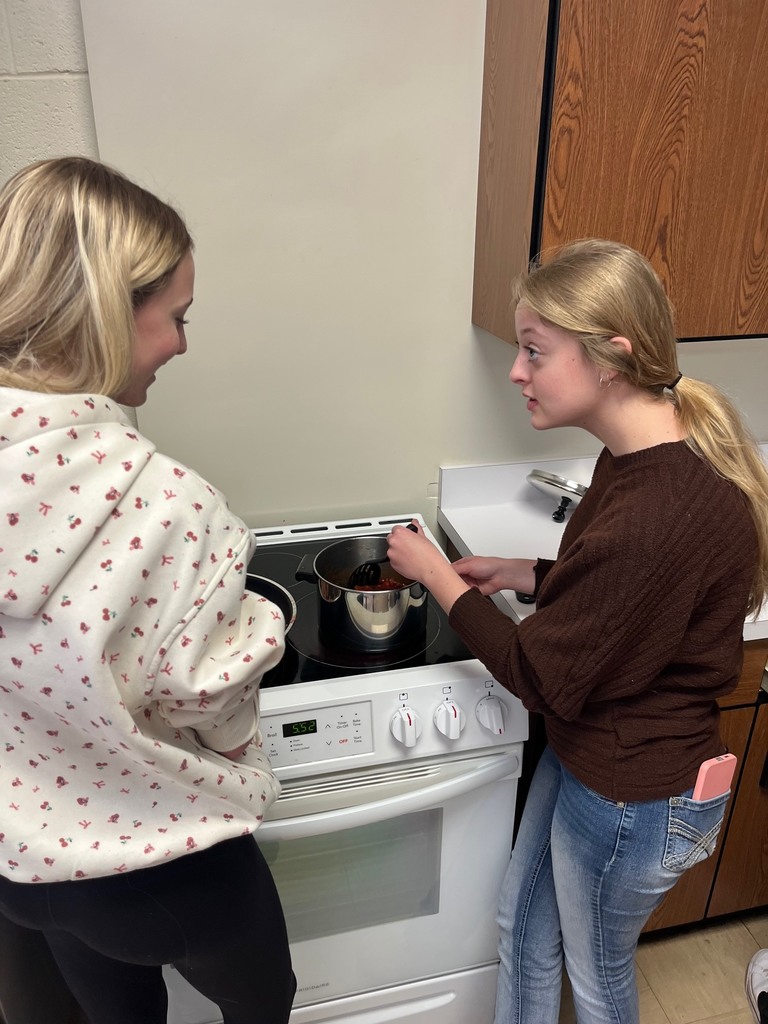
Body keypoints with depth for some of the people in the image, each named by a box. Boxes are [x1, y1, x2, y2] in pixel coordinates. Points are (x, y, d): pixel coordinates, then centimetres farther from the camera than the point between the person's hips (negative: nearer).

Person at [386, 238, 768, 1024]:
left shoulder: (659, 510, -36)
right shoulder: (648, 456, -5)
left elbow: (541, 676, -24)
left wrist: (438, 576, -14)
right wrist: (522, 574, 0)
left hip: (632, 802, -8)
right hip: (585, 754, 8)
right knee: (523, 930, 28)